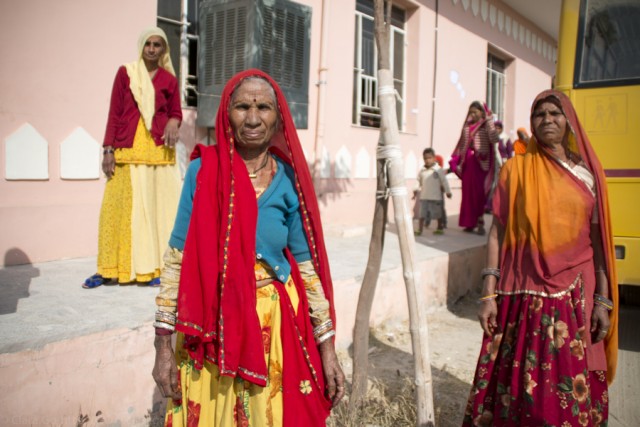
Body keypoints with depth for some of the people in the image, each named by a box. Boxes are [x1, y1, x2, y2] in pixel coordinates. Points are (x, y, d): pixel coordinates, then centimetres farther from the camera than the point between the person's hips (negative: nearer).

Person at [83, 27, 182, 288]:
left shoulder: (169, 80, 11)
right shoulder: (125, 73, 9)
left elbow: (176, 113, 14)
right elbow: (114, 113, 6)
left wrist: (173, 124, -10)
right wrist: (108, 149, -2)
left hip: (159, 152, 1)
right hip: (127, 151, 0)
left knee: (157, 207, -1)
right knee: (119, 208, -1)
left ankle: (152, 267, 6)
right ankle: (109, 269, 6)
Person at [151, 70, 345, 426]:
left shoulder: (288, 179, -4)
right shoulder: (203, 170, -6)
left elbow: (308, 265, -1)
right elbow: (177, 259, -4)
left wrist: (328, 348, -1)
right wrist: (163, 345, -5)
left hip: (276, 328, 1)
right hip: (208, 330, 0)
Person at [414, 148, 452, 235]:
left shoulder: (438, 170, -7)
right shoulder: (422, 170, 4)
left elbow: (444, 181, -5)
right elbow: (419, 183, 13)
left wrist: (448, 191, -5)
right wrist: (417, 190, 3)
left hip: (436, 196, -3)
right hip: (424, 197, 3)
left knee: (438, 213, 11)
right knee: (422, 214, 0)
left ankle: (440, 228, 26)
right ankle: (419, 230, 1)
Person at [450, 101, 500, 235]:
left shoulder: (486, 126, -1)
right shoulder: (467, 127, 12)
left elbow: (494, 139, -19)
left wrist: (489, 121, -18)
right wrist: (457, 162, 10)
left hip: (480, 162, -5)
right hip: (468, 162, 5)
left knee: (480, 192, -4)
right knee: (468, 192, 5)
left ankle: (480, 222, 0)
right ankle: (470, 223, 12)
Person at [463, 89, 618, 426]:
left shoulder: (587, 173, 6)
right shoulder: (516, 168, 2)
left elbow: (597, 239, 7)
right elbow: (498, 232, 0)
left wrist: (603, 299, 3)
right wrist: (488, 294, -5)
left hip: (575, 296, 2)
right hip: (525, 295, -1)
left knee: (574, 384, 5)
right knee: (521, 384, 4)